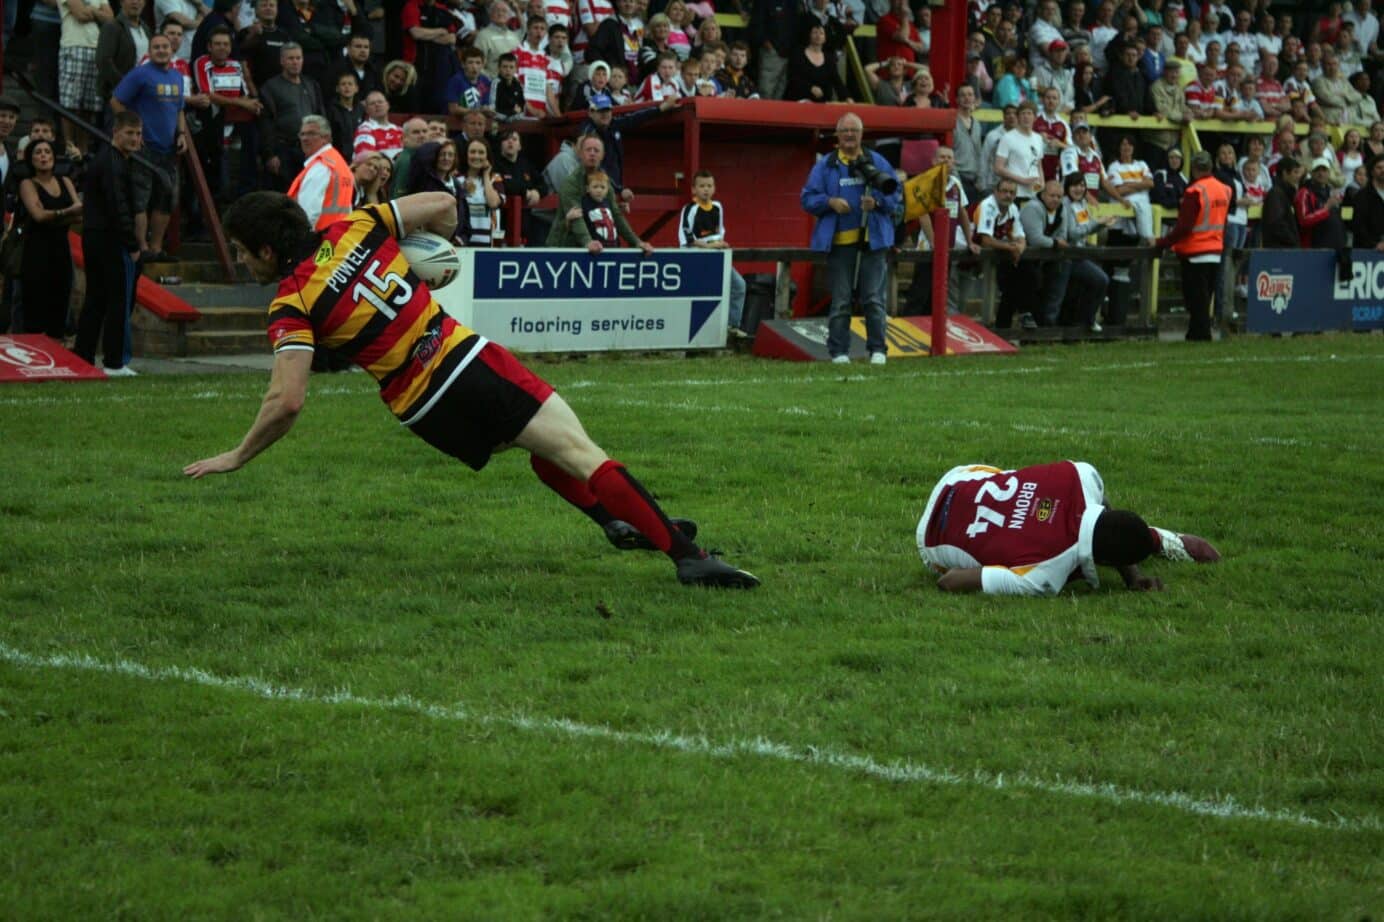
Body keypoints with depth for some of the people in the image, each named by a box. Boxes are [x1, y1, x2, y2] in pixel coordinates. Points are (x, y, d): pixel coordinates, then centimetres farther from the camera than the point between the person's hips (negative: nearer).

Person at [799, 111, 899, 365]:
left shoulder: (877, 163, 10)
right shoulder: (825, 166, 9)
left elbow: (895, 196, 8)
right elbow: (807, 199, 6)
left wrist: (877, 202, -12)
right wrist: (830, 202, -11)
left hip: (873, 241, 0)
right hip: (839, 242, 0)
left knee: (874, 299, -2)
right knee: (840, 301, 2)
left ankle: (877, 350, 3)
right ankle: (839, 351, 6)